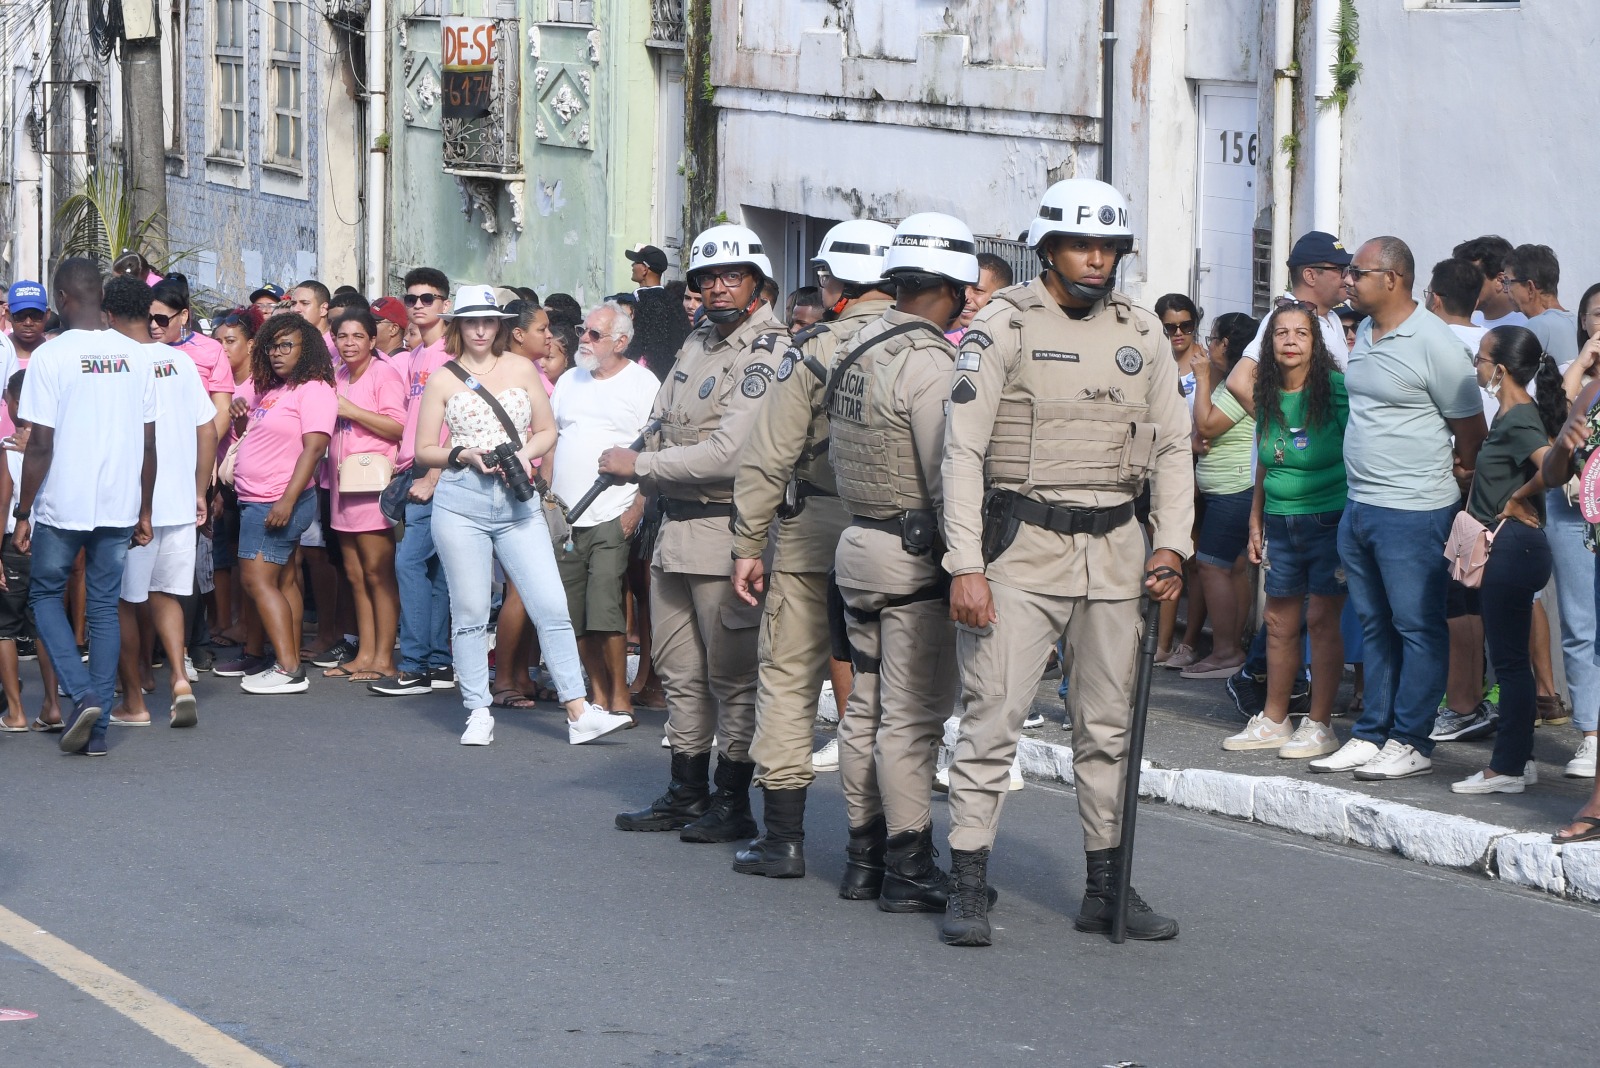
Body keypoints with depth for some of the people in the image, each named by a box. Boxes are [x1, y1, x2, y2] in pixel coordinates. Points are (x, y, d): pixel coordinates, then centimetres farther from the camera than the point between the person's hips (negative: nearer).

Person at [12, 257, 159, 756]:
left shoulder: (50, 356, -10)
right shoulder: (136, 356, 3)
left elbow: (41, 444, -12)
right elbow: (149, 443, 5)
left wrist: (22, 514, -4)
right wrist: (143, 513, 14)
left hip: (62, 505, -4)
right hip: (119, 508, 4)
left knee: (45, 594, 14)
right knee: (105, 606, 11)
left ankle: (82, 695, -5)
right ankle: (98, 724, 9)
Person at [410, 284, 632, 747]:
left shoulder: (521, 369, 11)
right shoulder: (443, 379, 6)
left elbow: (547, 430, 15)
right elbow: (423, 449, 7)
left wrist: (524, 454, -5)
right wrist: (464, 455, -10)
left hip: (518, 502, 1)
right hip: (461, 502, -1)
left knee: (551, 605, -6)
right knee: (470, 611, 2)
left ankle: (578, 712, -6)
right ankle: (478, 713, 12)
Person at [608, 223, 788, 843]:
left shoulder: (767, 354, -13)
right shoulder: (697, 343, 14)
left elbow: (728, 454, -21)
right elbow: (661, 422, 23)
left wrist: (639, 465, -14)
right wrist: (648, 484, 2)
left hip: (726, 533, -9)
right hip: (675, 528, 9)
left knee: (733, 675, -1)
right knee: (680, 670, 15)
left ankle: (733, 804, 6)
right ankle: (687, 794, 25)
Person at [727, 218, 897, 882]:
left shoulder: (813, 352, -5)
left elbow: (768, 458, -6)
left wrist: (748, 544, 0)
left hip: (813, 529, -2)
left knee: (789, 679, 9)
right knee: (874, 694, 5)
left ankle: (783, 836, 11)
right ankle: (871, 847, 4)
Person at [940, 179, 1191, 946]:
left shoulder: (1140, 332, 10)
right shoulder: (1004, 326, -5)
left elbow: (1171, 444, 15)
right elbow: (963, 449, -9)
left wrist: (1172, 543, 2)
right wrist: (965, 565, -16)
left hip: (1114, 550, 5)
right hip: (1024, 545, -5)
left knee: (1111, 725, 9)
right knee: (993, 716, -7)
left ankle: (1107, 889, 17)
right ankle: (967, 889, -1)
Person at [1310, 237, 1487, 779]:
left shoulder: (1434, 344, -14)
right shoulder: (1364, 333, 11)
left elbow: (1470, 428, -7)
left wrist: (1454, 484, 5)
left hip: (1412, 511, -9)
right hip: (1359, 506, 9)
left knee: (1417, 627, -1)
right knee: (1375, 626, 14)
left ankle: (1411, 742, 3)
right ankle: (1371, 735, 20)